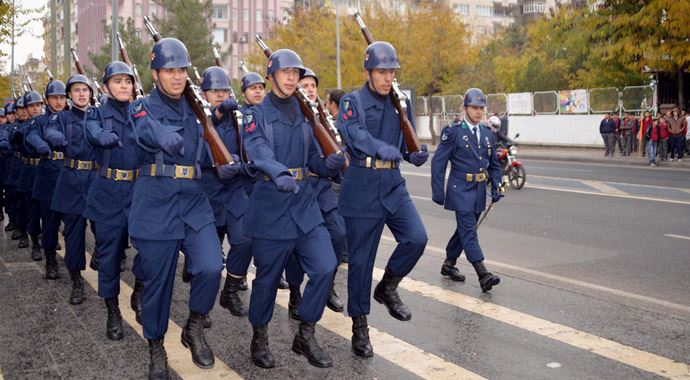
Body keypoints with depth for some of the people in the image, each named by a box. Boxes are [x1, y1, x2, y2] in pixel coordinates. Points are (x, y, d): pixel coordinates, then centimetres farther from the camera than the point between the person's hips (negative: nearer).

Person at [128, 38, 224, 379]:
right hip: (156, 205, -3)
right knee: (156, 280, 4)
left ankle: (194, 329, 12)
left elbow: (207, 155, 20)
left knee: (210, 267, -15)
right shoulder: (142, 108, -2)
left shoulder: (195, 107, 12)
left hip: (195, 202, 3)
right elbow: (168, 142, -25)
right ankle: (156, 347, 27)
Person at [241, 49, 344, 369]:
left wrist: (331, 163, -11)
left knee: (325, 267, -5)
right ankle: (259, 338, 26)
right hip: (270, 206, -4)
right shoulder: (257, 115, -3)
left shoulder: (304, 114, 12)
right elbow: (258, 152, -22)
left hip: (304, 202, 5)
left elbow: (315, 160, 12)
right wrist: (279, 174, -42)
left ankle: (305, 336, 13)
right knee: (268, 276, 4)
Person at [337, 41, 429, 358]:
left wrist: (416, 154, -6)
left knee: (417, 238, -16)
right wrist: (381, 149, -43)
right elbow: (355, 134, -24)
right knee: (360, 259, 2)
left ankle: (388, 288, 12)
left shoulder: (401, 103, 10)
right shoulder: (352, 101, -5)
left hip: (393, 186, 4)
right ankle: (359, 328, 17)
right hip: (362, 189, -4)